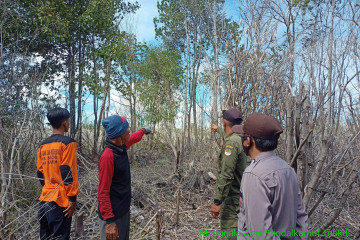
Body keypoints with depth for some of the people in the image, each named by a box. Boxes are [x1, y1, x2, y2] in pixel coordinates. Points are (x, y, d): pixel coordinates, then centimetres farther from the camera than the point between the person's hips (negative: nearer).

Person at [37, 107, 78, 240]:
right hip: (60, 200, -7)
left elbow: (40, 173, 15)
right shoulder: (67, 142, -11)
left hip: (44, 199, 8)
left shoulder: (43, 145, 10)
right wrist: (73, 198, -12)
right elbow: (68, 172, -16)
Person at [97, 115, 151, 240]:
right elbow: (103, 192, -22)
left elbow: (133, 138, 25)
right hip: (113, 215, -9)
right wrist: (110, 221, -23)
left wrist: (143, 131, 44)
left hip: (124, 210, 9)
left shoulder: (121, 147, 1)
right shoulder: (107, 156, -24)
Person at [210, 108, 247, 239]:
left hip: (232, 199, -10)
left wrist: (217, 201, -23)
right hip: (238, 196, 10)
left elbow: (226, 176, -26)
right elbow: (227, 135, 36)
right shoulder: (238, 139, 9)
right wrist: (218, 129, 54)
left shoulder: (231, 143, -20)